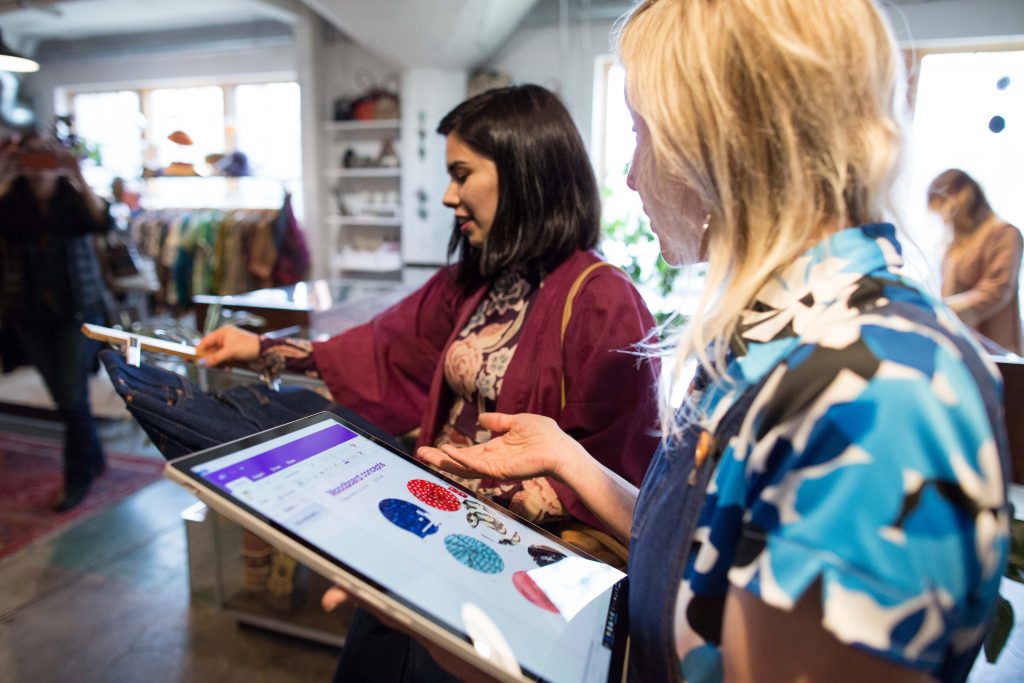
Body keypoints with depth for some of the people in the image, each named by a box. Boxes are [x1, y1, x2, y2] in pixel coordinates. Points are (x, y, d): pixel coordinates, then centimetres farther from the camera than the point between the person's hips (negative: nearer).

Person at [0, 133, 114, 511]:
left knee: (73, 395, -4)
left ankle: (79, 474, 13)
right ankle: (92, 459, 32)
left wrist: (78, 177, -34)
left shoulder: (73, 196, -4)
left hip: (79, 310, -3)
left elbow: (104, 223, -24)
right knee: (62, 395, 12)